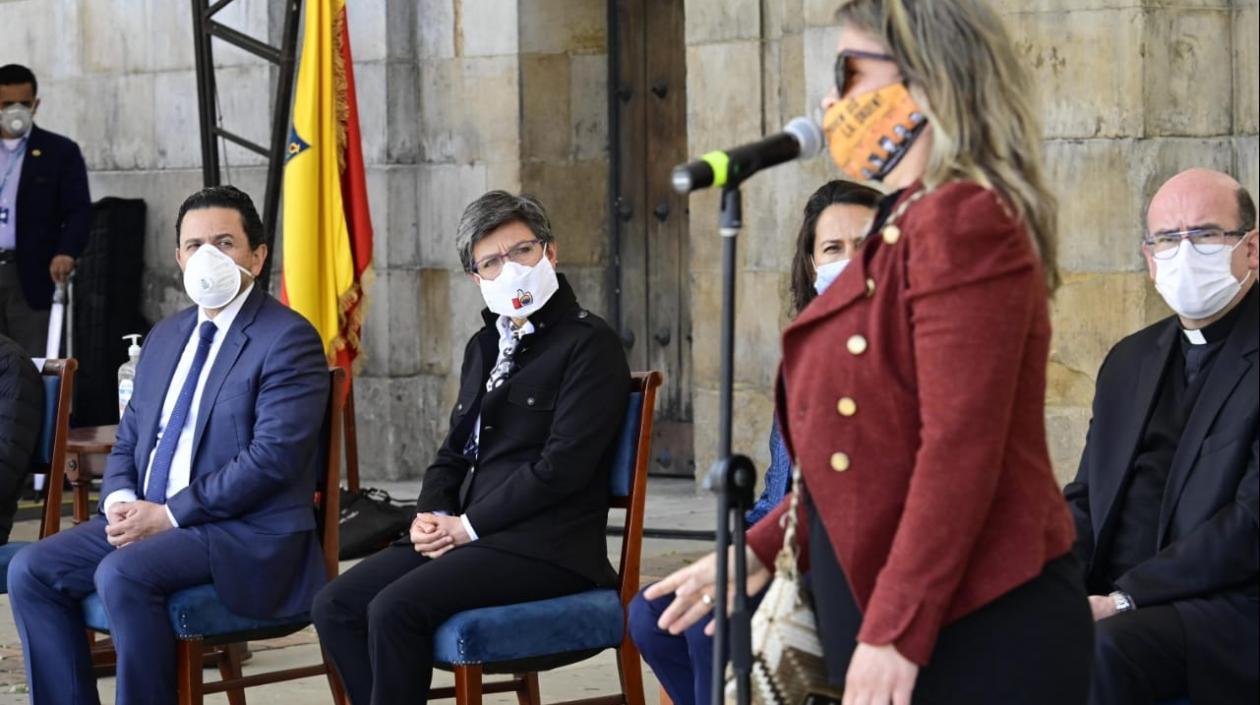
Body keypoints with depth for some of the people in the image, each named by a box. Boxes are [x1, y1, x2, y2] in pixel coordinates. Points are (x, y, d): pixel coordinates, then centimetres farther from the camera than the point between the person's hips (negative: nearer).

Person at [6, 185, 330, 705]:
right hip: (149, 520, 8)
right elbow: (128, 442, 21)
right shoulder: (166, 337, 18)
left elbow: (272, 458, -17)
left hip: (248, 535, -8)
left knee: (122, 574, -32)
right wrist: (121, 502, -3)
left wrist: (169, 515, -18)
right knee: (31, 570, -9)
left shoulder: (288, 340, -8)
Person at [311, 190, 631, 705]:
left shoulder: (589, 343, -5)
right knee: (335, 606, -11)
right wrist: (431, 515, 0)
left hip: (543, 547, -8)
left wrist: (469, 526, -13)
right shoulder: (484, 347, 21)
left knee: (395, 608, -27)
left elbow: (562, 465, -14)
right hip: (462, 532, 8)